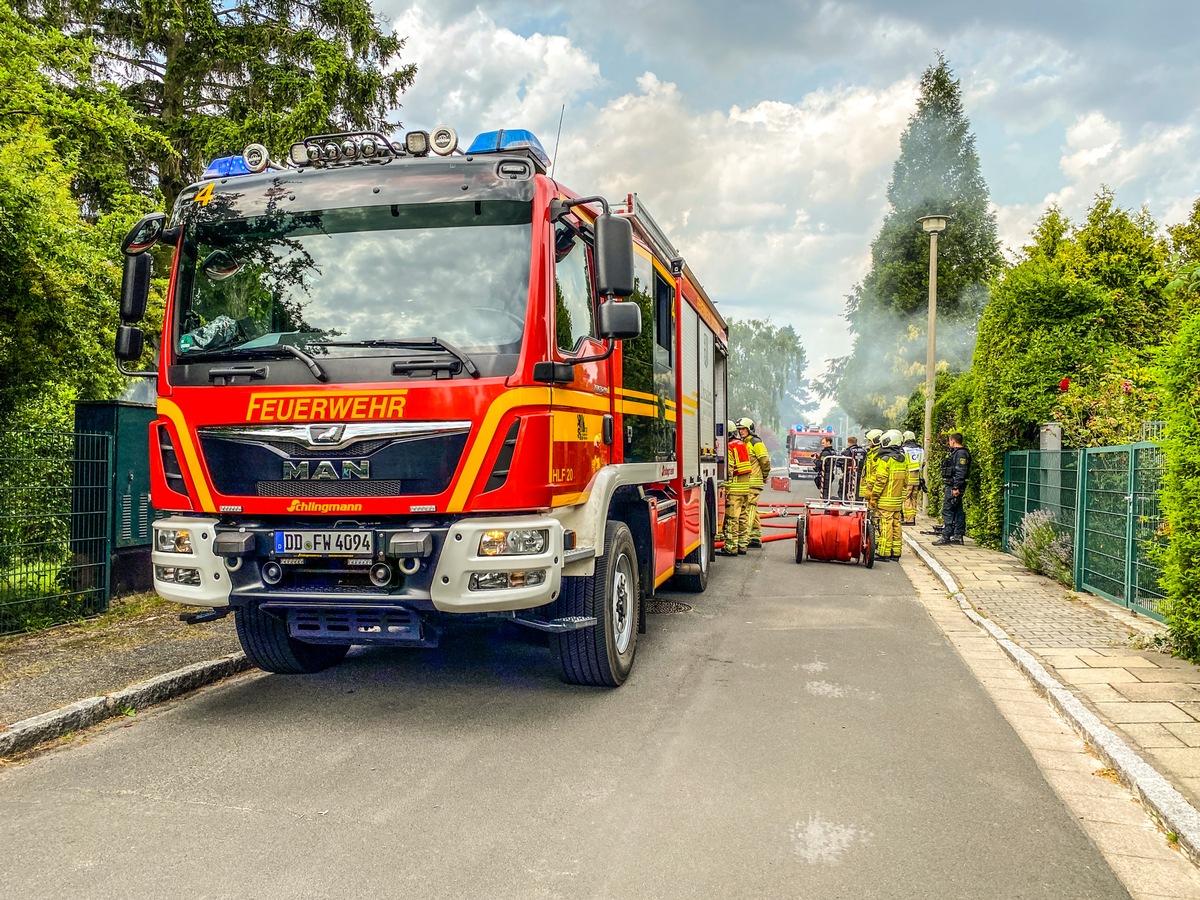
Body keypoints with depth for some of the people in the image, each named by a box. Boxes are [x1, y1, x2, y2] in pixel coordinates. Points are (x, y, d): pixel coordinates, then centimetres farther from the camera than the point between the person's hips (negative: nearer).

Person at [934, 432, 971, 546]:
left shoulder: (961, 453, -14)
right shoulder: (956, 452, 18)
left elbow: (961, 472, -22)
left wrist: (956, 487, -24)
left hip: (953, 488, -11)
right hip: (950, 486, 11)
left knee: (947, 511, -9)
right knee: (957, 511, 12)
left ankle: (946, 537, -8)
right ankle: (958, 536, 16)